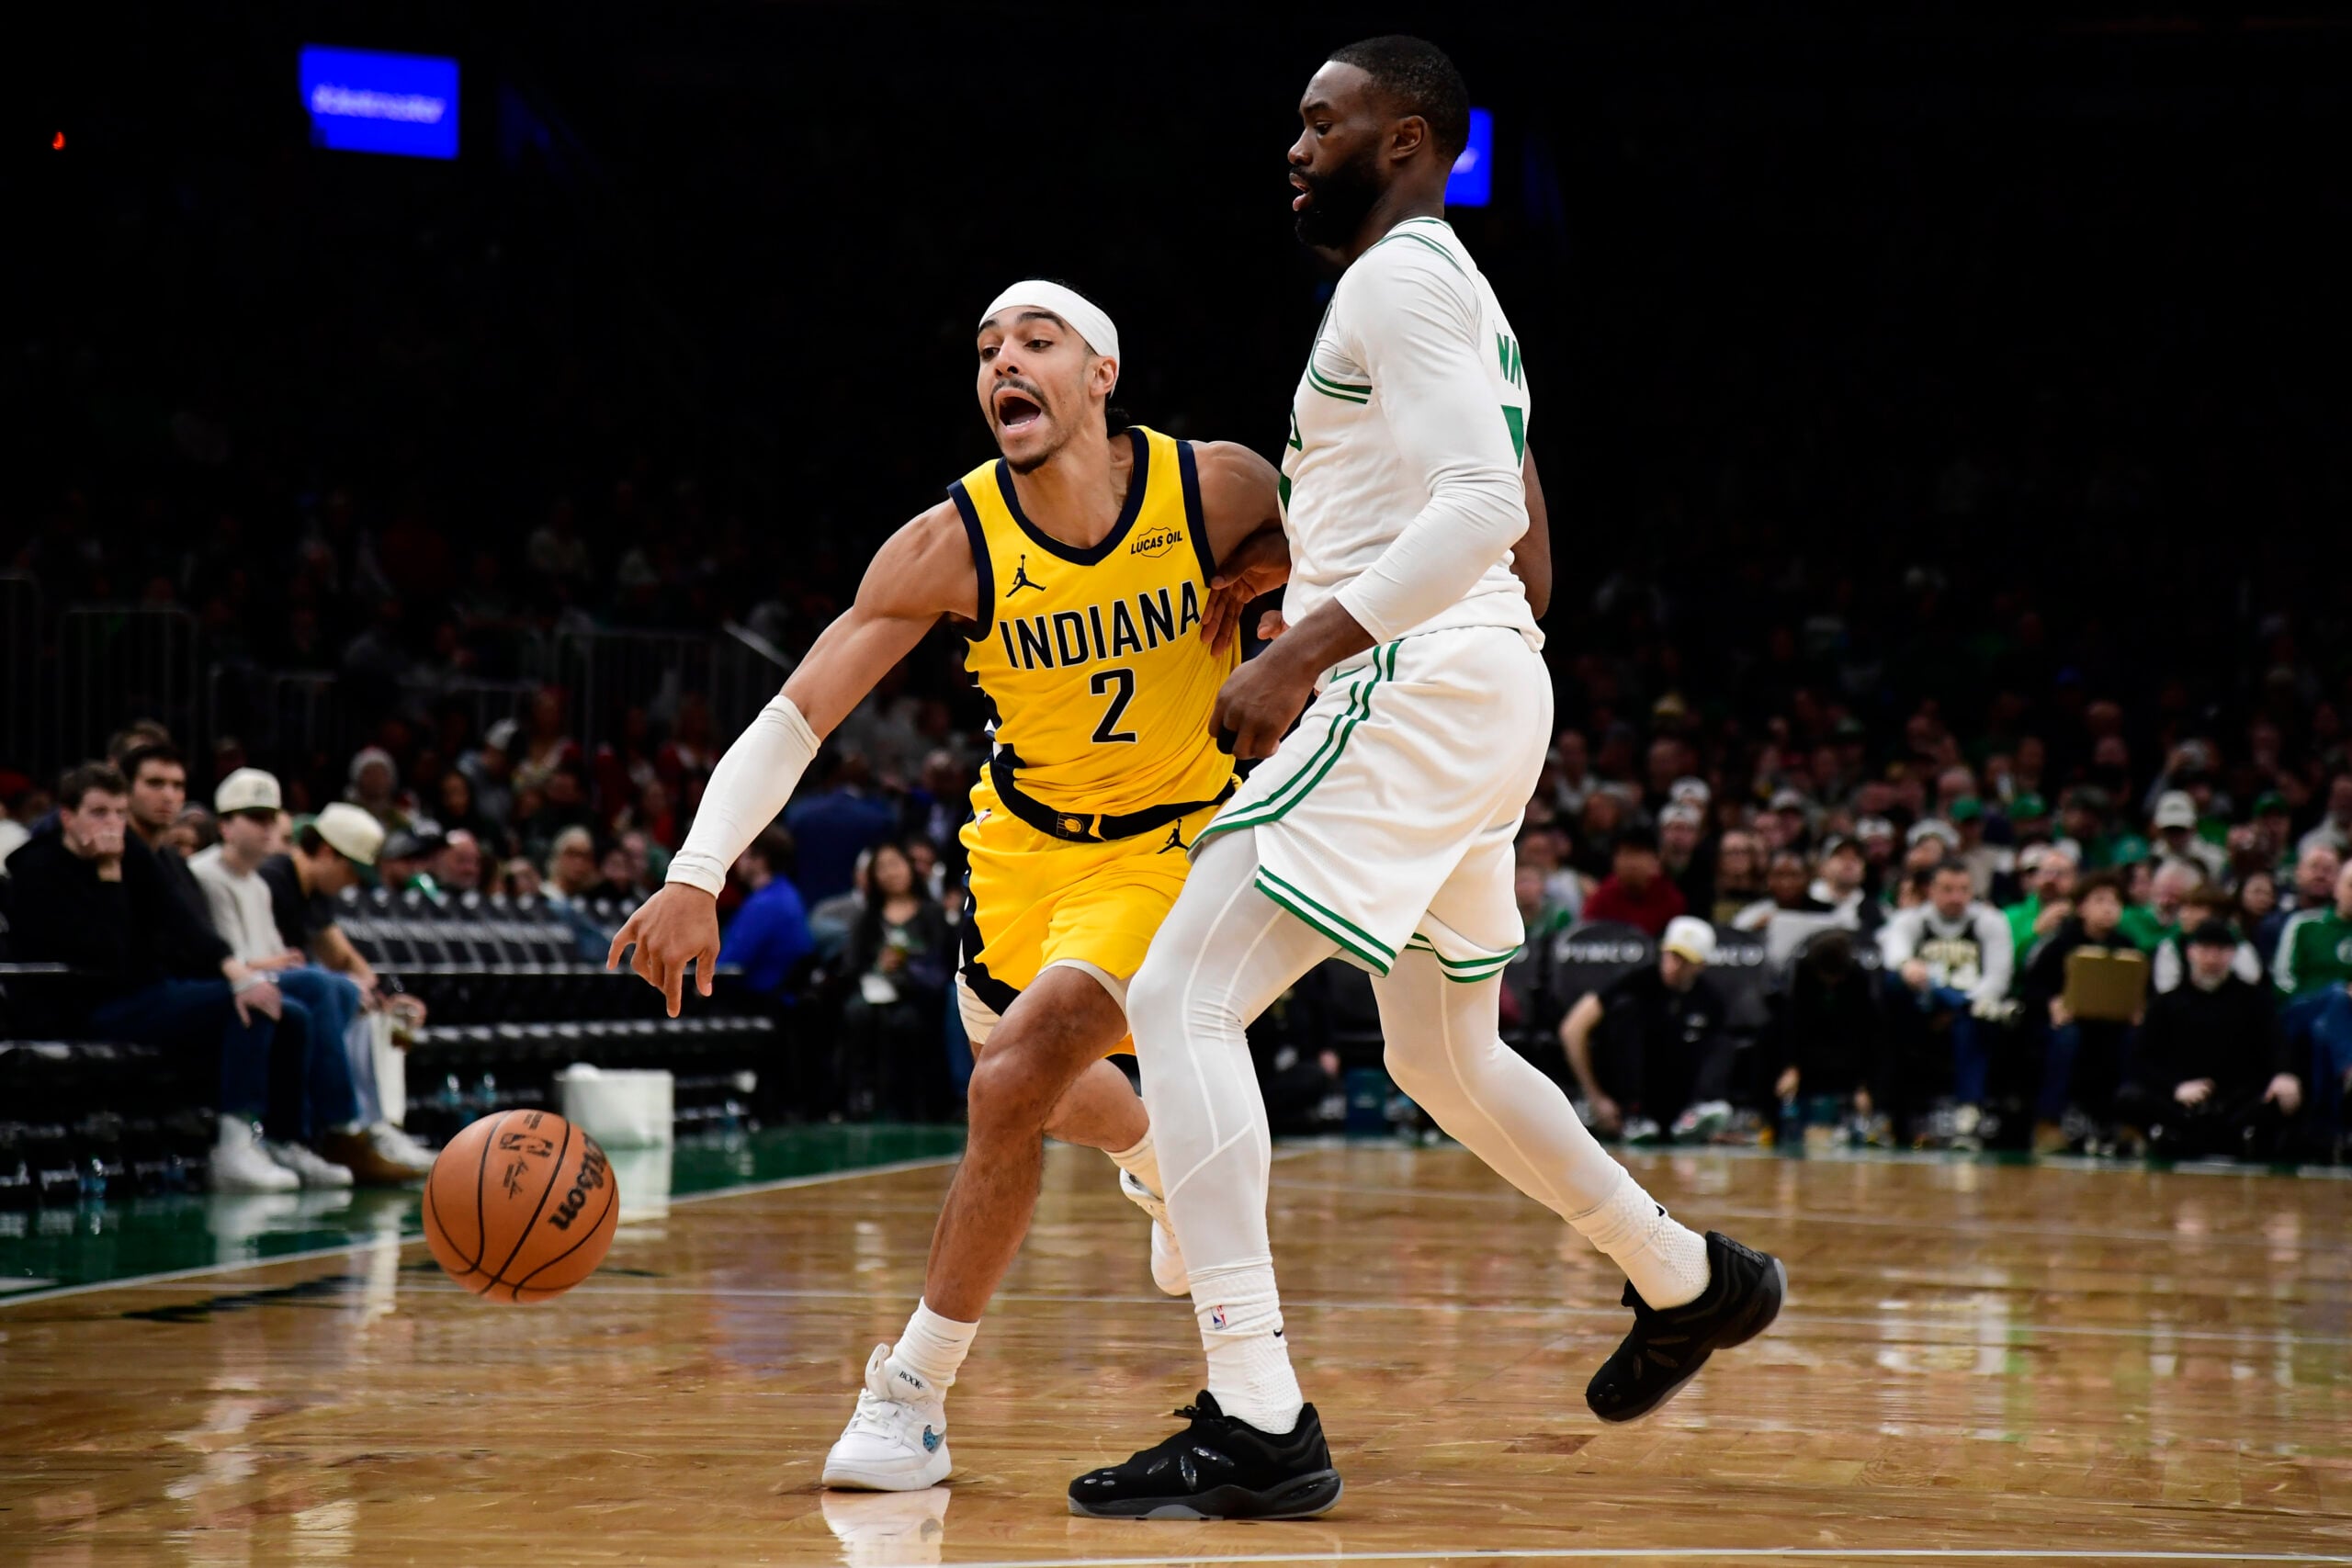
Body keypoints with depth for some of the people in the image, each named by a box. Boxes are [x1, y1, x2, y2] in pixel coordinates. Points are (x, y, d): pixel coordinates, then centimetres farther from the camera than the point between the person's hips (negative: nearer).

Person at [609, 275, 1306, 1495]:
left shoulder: (1217, 488, -20)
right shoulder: (952, 544, -20)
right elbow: (794, 717, -22)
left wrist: (1272, 577, -20)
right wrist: (695, 877, -35)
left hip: (1169, 842, -3)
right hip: (1025, 836, 3)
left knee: (1012, 1084, -23)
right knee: (1037, 1094, 21)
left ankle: (913, 1394, -11)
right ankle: (1159, 1158, 60)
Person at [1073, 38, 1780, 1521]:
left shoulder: (1400, 276, -9)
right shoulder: (1459, 292, 23)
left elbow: (1477, 510, -23)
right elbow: (1529, 557, 28)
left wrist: (1304, 651, -27)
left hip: (1412, 684, -11)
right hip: (1496, 688, 11)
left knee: (1183, 999, -16)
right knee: (1447, 1060, 26)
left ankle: (1258, 1424, -23)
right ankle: (1692, 1281, 39)